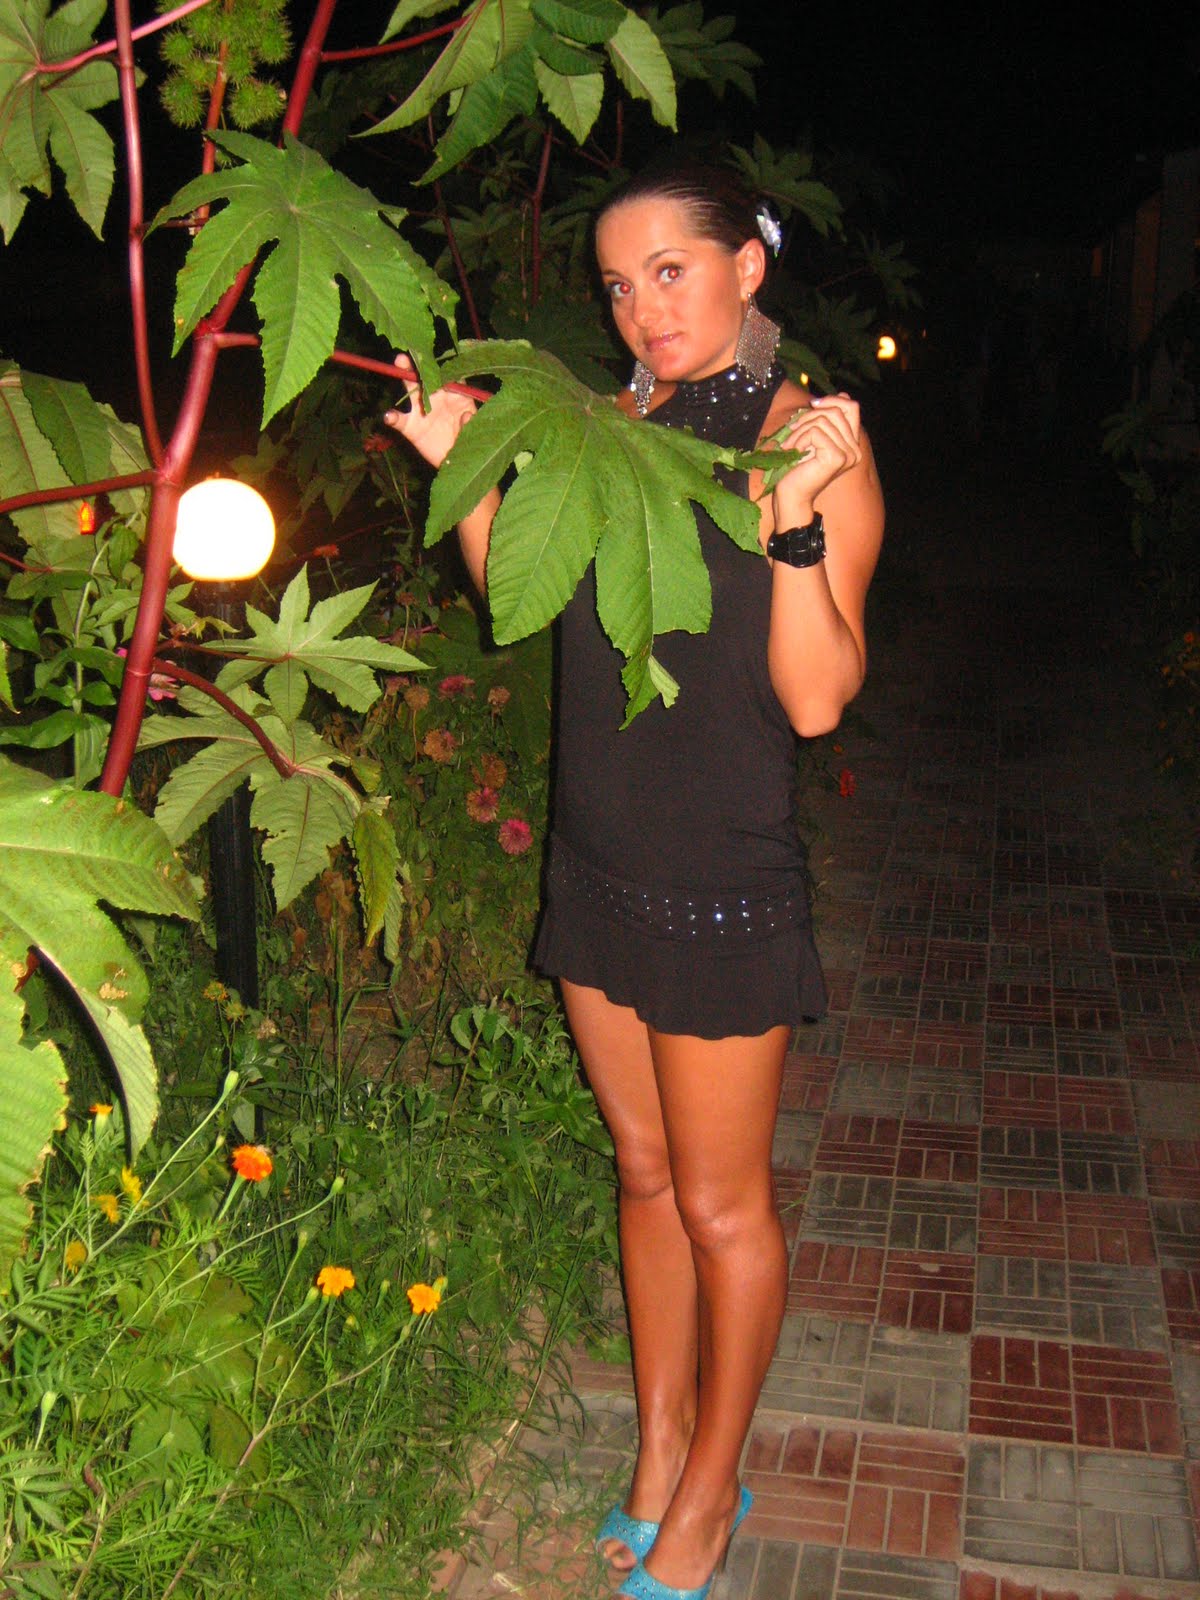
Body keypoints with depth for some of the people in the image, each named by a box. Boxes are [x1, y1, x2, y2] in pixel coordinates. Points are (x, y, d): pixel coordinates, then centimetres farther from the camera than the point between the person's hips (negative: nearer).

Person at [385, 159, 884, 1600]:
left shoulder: (813, 442, -13)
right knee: (643, 1173, 18)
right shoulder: (616, 425, 5)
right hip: (600, 861, 6)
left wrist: (794, 518, -30)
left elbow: (817, 699, -18)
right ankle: (658, 1451, 37)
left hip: (724, 884, -6)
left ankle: (713, 1482, 32)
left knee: (718, 1201, 10)